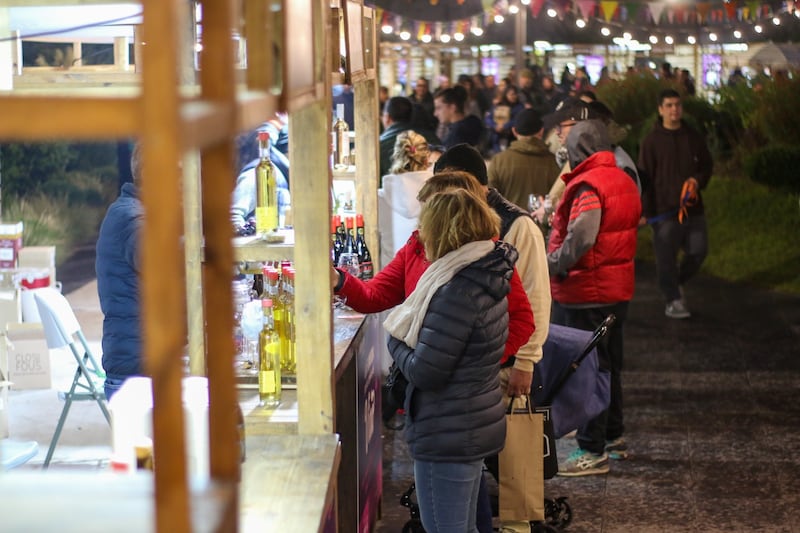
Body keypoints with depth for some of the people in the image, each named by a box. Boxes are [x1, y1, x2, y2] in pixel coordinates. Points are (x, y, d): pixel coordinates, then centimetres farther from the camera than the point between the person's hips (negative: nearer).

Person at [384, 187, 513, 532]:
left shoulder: (457, 292, -24)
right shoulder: (484, 280, 6)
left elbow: (423, 372, -22)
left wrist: (395, 341, -4)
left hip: (447, 436, -10)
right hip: (477, 425, 10)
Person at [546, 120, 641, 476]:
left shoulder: (587, 185, -20)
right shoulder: (624, 181, 10)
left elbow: (581, 237, -33)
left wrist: (552, 264, -21)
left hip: (585, 293, -9)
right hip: (618, 289, 9)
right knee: (608, 364, 20)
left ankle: (592, 451, 2)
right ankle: (613, 436, 32)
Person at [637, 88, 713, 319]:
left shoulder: (694, 137, 8)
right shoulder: (652, 141, -3)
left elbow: (707, 164, 18)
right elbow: (644, 178, -4)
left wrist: (698, 180, -5)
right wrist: (647, 210, -9)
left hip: (692, 207, 4)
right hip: (664, 211, -4)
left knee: (698, 251, 6)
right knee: (666, 257, -2)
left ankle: (677, 281, 31)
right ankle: (673, 300, 9)